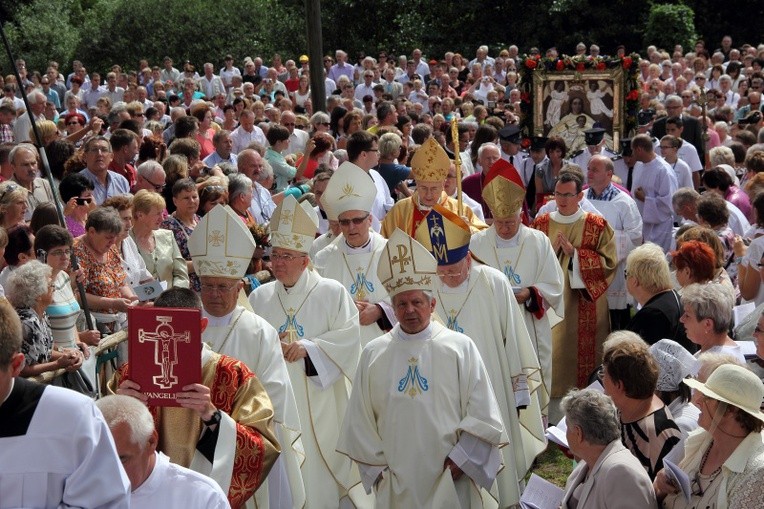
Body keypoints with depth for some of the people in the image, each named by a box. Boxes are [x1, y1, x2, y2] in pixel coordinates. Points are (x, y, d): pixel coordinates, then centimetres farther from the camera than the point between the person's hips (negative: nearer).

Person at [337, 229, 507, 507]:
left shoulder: (460, 347, 1)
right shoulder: (373, 354, 5)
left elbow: (482, 413, -1)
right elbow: (360, 420, 7)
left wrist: (459, 460, -7)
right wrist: (377, 467, 2)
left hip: (451, 481, -1)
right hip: (396, 483, 1)